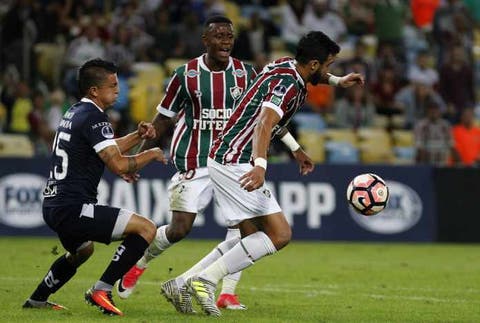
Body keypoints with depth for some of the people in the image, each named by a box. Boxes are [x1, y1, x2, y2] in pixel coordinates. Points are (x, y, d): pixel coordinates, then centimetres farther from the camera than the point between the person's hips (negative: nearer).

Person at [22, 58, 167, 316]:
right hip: (72, 208, -11)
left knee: (82, 249, 40)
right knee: (146, 228, -14)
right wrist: (151, 155, -4)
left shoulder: (75, 113, 17)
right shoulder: (93, 117, -14)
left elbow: (107, 150, 29)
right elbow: (118, 165, -20)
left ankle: (37, 300, 44)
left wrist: (137, 136, 16)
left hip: (53, 205, 11)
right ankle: (101, 291, -12)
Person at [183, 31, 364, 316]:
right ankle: (206, 281, -15)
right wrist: (260, 165, -49)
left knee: (252, 237, 12)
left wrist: (336, 80, 39)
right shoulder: (287, 84, -18)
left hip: (225, 159, 10)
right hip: (237, 162, -10)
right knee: (280, 234, -12)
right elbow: (264, 124, -35)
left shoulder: (287, 66, 11)